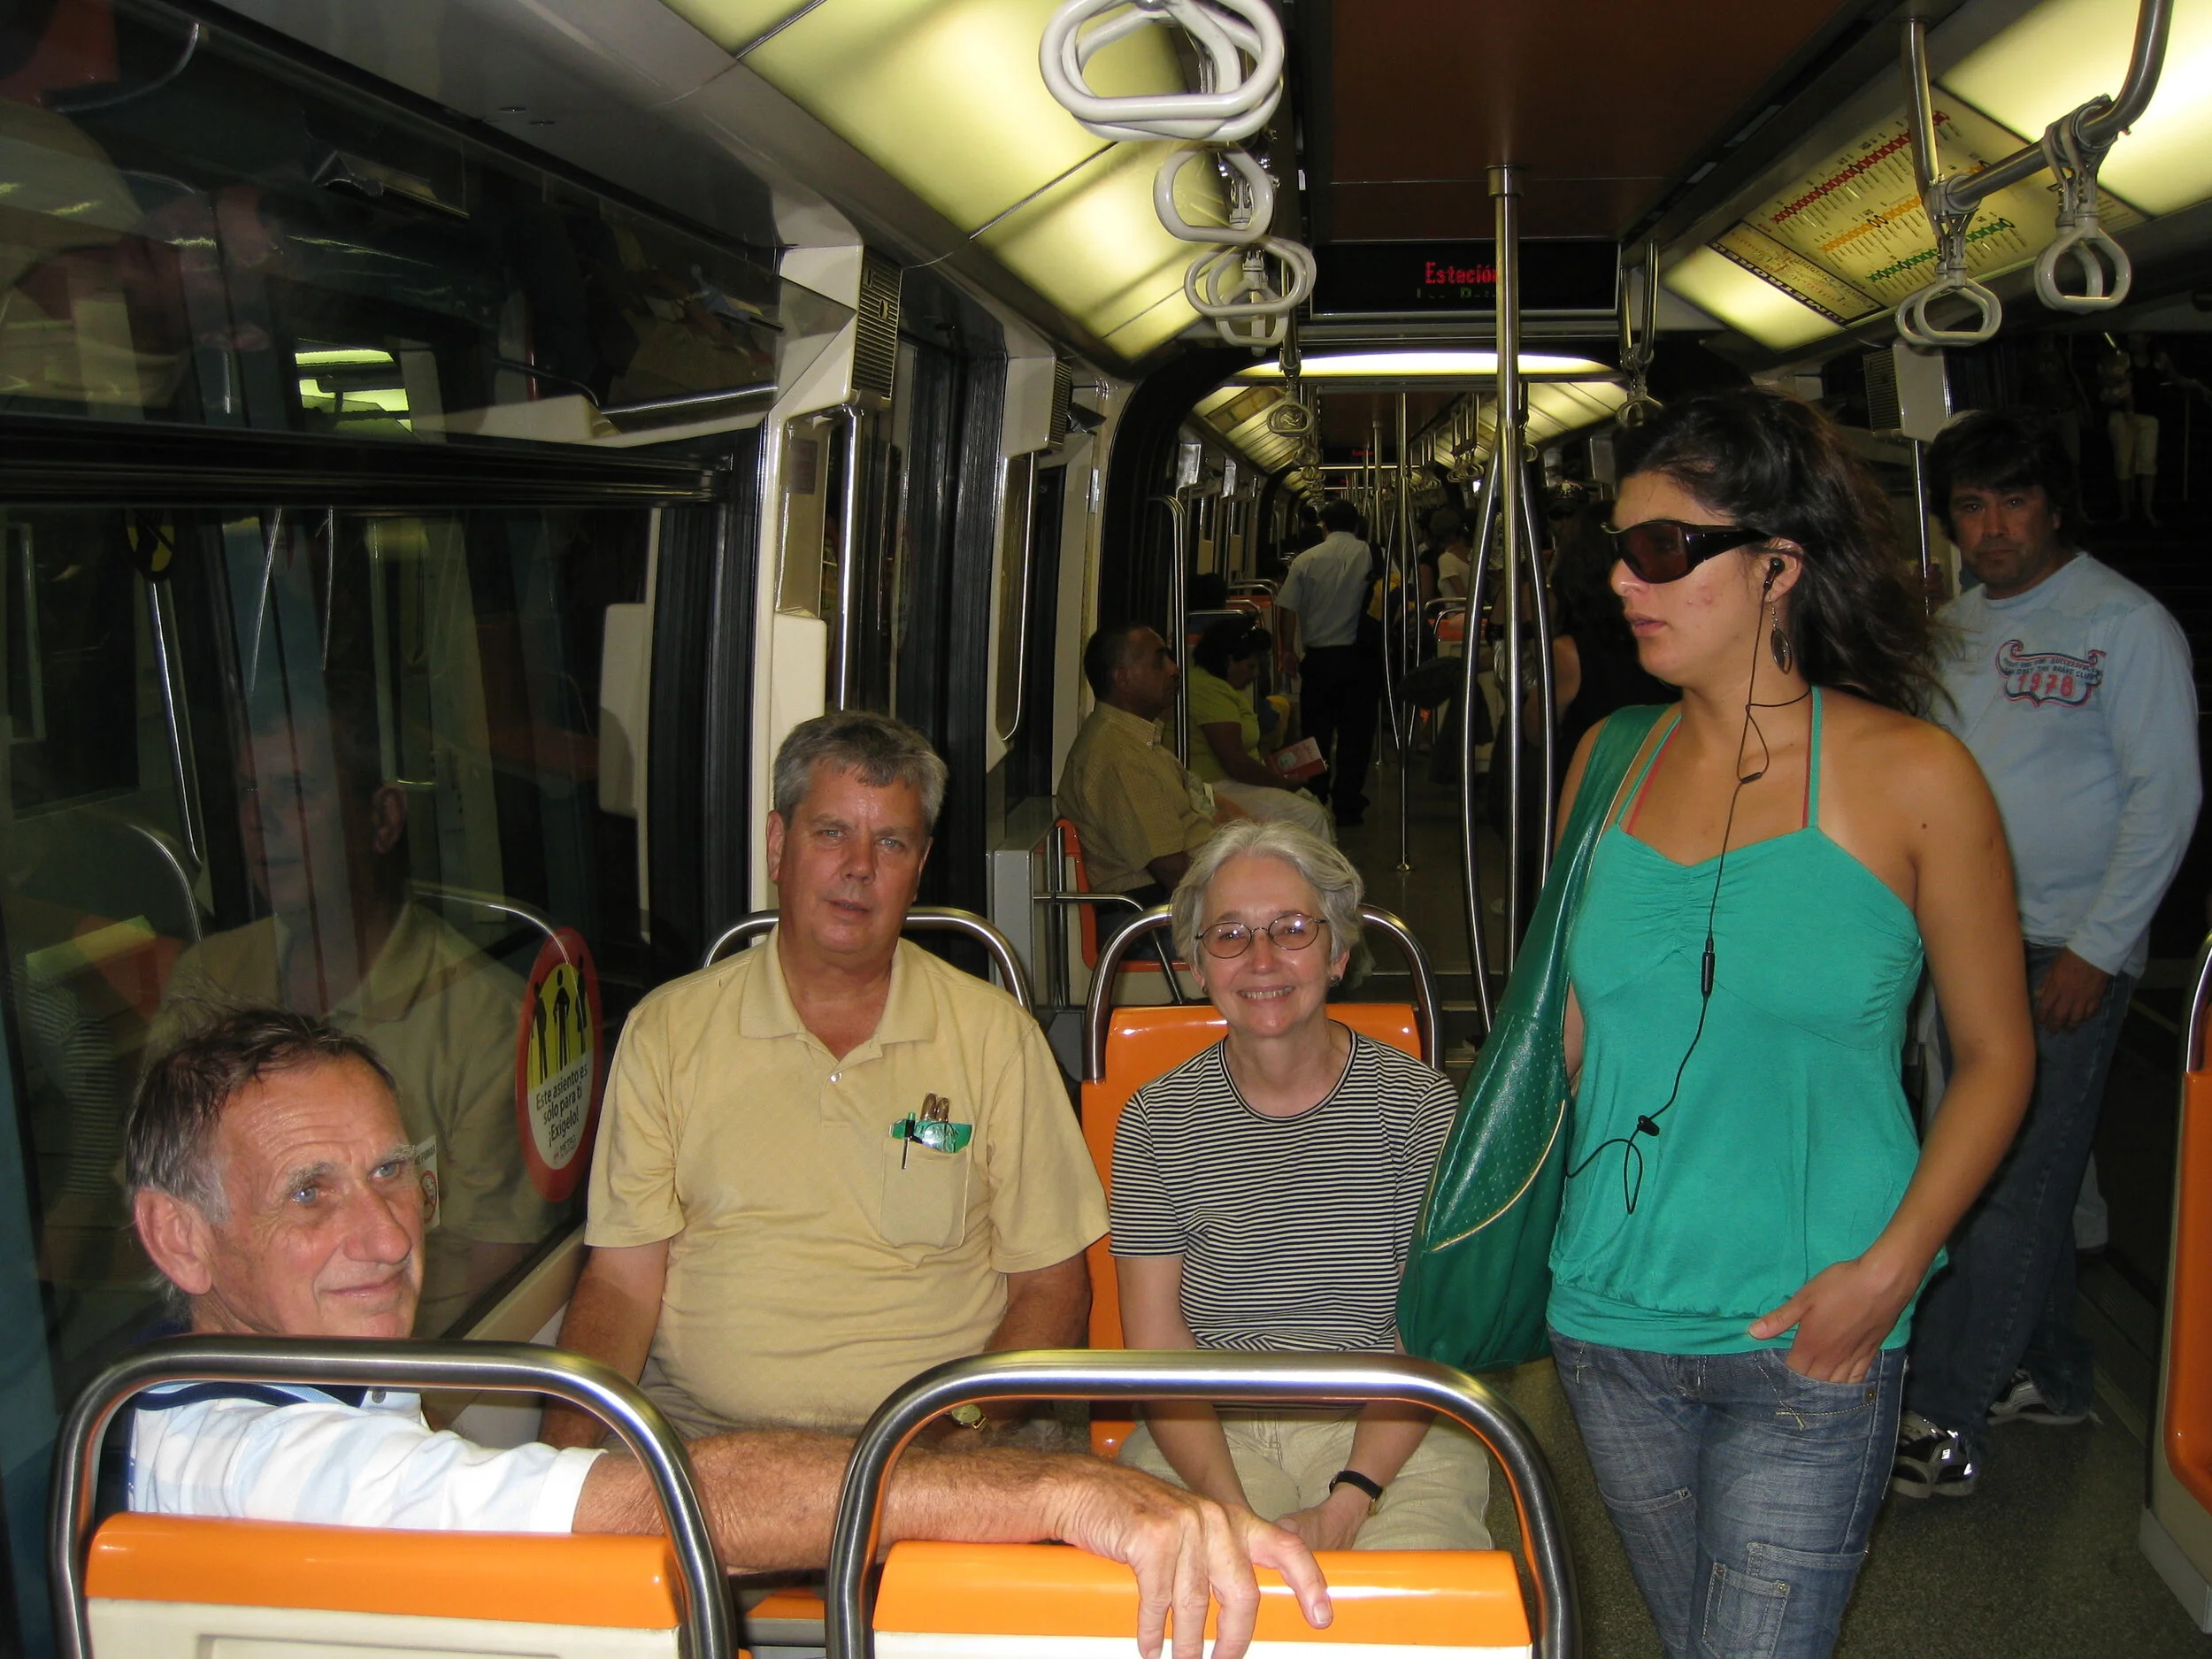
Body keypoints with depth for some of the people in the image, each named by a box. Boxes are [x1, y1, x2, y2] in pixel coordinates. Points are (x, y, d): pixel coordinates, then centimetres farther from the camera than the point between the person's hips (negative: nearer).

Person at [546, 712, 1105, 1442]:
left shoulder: (996, 1034, 5)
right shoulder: (666, 1030, 7)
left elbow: (1051, 1284, 5)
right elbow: (620, 1282, 5)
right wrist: (569, 1446, -13)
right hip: (701, 1436, 1)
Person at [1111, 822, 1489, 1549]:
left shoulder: (1420, 1103, 0)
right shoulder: (1155, 1121, 3)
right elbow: (1156, 1340, -2)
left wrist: (1346, 1507, -17)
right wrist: (1232, 1514, -17)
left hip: (1389, 1437, 0)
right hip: (1209, 1432, 1)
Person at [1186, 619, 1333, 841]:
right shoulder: (1210, 691, -21)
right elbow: (1235, 763, -24)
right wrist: (1282, 782, -10)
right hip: (1218, 787, -11)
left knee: (1316, 809, 4)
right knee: (1308, 816, -17)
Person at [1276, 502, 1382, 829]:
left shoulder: (1307, 560, -1)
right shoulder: (1373, 556, -3)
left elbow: (1287, 609, -1)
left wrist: (1287, 650, 12)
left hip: (1318, 657, 1)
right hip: (1361, 657, -1)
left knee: (1317, 731, 12)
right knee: (1356, 732, 6)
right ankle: (1346, 806, 7)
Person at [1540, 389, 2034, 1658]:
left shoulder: (1911, 776, -10)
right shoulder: (1611, 758, 3)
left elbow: (1996, 1054, -3)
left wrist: (1890, 1269, -14)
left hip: (1808, 1353, -4)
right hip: (1611, 1322, 4)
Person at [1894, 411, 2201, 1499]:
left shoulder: (2128, 625, -7)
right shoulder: (1958, 626, 11)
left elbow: (2167, 795, -10)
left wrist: (2094, 948, -14)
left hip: (2068, 952, -6)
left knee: (2013, 1189, -6)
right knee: (1996, 1173, 13)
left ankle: (1941, 1426, -2)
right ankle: (2049, 1375, 29)